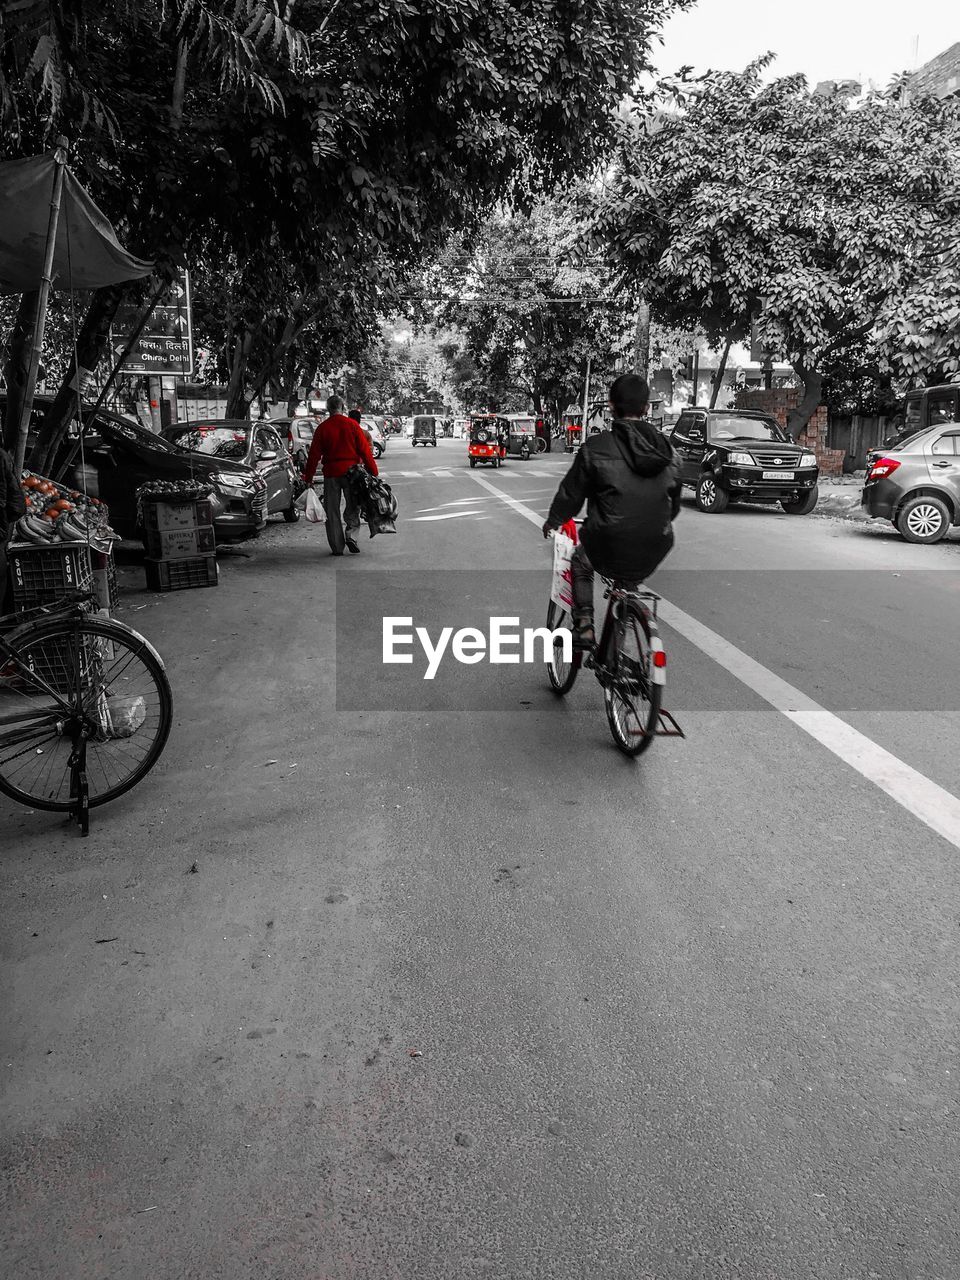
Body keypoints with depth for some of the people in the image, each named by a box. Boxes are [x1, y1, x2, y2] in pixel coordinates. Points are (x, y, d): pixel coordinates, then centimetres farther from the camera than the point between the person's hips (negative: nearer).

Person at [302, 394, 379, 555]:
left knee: (332, 511, 7)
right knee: (352, 507, 13)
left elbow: (314, 454, 1)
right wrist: (373, 472, 2)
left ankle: (337, 547, 7)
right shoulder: (352, 425, -2)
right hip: (351, 470, 0)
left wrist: (308, 476, 7)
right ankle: (351, 535, -8)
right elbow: (365, 450, -3)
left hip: (331, 473, 0)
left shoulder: (322, 428, 0)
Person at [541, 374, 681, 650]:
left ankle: (584, 625, 18)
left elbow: (571, 494, 0)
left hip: (609, 553, -4)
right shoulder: (668, 451, 4)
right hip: (653, 555, 4)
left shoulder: (596, 448, -10)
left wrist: (552, 522, 20)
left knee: (580, 559, 30)